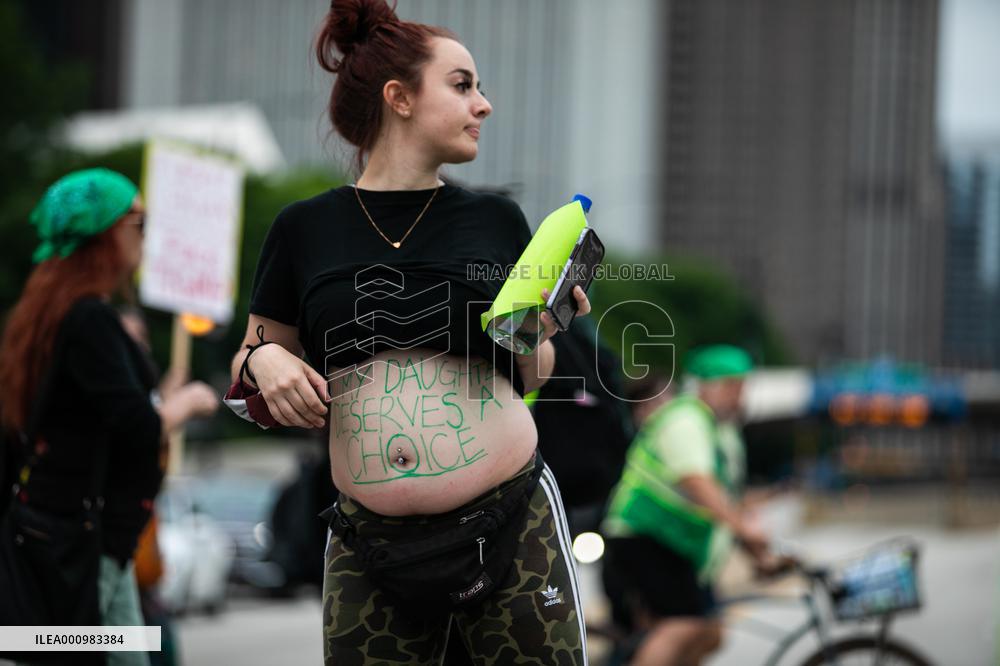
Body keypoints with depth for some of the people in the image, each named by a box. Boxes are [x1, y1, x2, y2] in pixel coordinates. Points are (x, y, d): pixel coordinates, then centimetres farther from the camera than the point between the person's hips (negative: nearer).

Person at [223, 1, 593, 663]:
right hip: (370, 545, 0)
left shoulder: (497, 221, 8)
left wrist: (536, 338, -4)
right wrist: (263, 360, -6)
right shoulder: (305, 229, 5)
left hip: (512, 525, 0)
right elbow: (256, 354, 15)